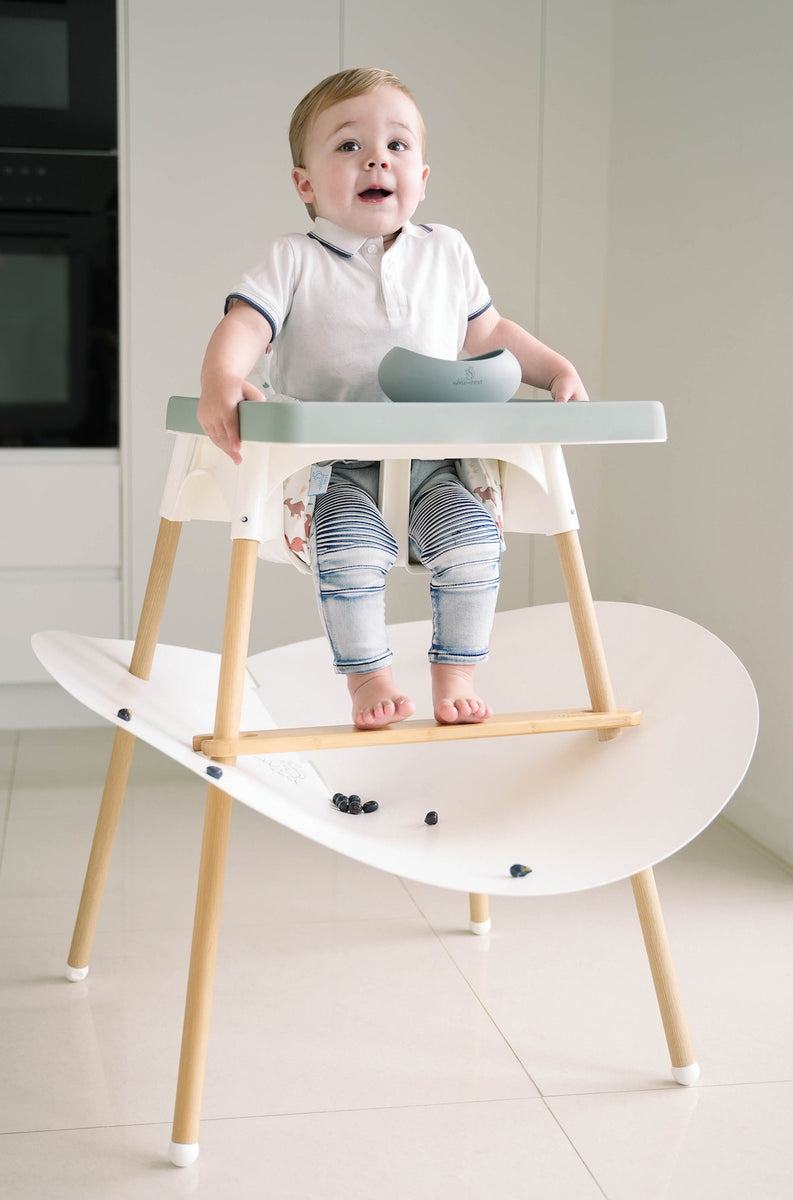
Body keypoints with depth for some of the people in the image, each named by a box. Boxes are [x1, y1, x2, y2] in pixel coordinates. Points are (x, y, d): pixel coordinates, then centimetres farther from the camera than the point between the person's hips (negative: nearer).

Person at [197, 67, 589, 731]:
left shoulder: (446, 253, 12)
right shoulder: (293, 263, 0)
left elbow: (488, 332, 22)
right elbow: (242, 327, -13)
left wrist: (557, 370, 10)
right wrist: (222, 385, -34)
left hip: (432, 460, 3)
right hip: (332, 466, -3)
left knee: (473, 537, -21)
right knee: (350, 545, -30)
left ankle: (456, 674, -1)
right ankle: (367, 676, -9)